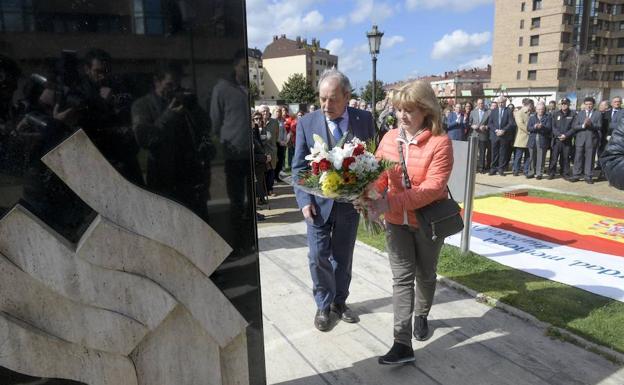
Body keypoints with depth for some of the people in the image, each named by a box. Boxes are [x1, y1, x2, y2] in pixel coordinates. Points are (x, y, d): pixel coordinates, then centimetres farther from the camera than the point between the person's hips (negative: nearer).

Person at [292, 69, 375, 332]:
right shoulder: (306, 123, -6)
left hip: (350, 202, 1)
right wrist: (305, 201, -13)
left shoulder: (364, 120, -4)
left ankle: (339, 301, 36)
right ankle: (323, 305, 26)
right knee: (319, 257, 4)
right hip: (319, 202, -1)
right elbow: (299, 167, -3)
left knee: (343, 256, 15)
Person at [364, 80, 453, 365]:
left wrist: (392, 202, -35)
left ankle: (421, 316, 45)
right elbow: (379, 174, 1)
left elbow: (434, 186, -26)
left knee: (425, 275, 17)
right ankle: (402, 343, 4)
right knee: (402, 278, 1)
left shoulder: (440, 142, -17)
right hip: (396, 222, 3)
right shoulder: (389, 139, -1)